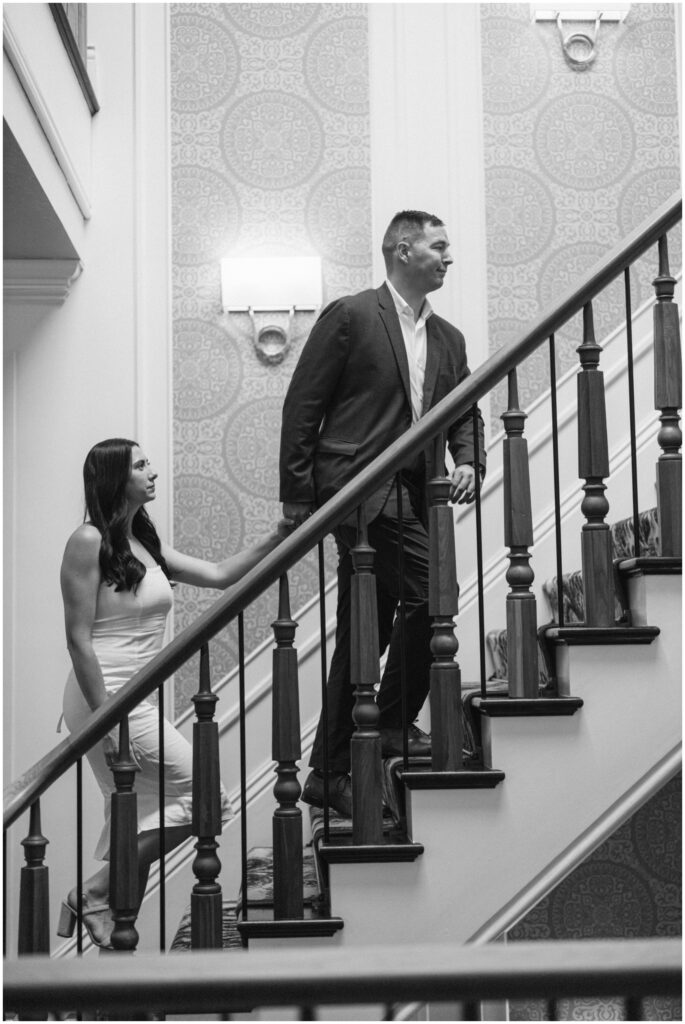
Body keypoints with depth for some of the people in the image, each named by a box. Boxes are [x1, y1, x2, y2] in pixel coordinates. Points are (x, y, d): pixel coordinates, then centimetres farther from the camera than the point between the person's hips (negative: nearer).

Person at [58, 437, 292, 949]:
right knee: (203, 796, -9)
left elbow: (220, 575, 17)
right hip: (105, 695, -9)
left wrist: (280, 535, 12)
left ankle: (116, 941, 15)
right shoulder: (89, 541, -10)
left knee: (141, 822, 10)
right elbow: (78, 638, -14)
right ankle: (94, 893, -5)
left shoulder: (143, 543, 15)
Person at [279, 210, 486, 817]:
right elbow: (302, 407, -3)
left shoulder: (448, 339, 19)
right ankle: (393, 728, -4)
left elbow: (463, 414, 20)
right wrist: (296, 497, -6)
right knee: (429, 598, -20)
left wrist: (467, 462, -3)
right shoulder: (350, 317, -1)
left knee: (366, 633, 10)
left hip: (412, 495, 7)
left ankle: (332, 773, 17)